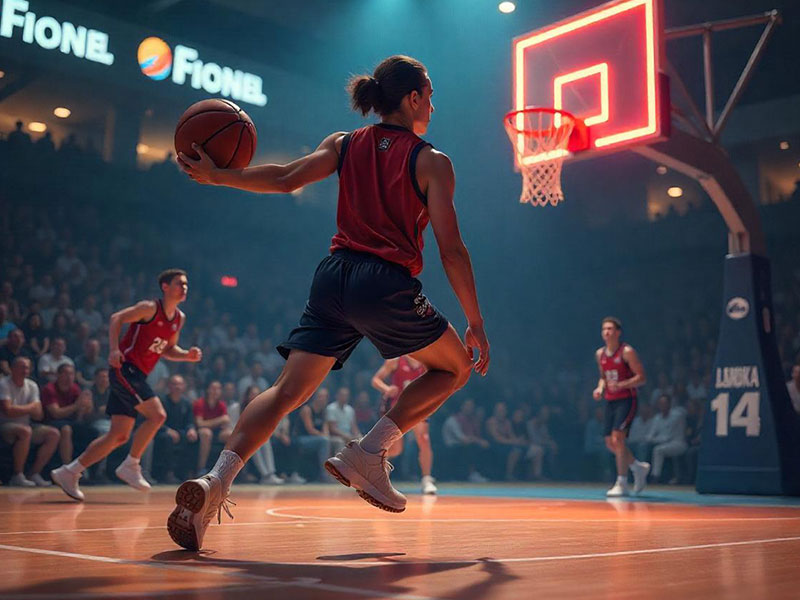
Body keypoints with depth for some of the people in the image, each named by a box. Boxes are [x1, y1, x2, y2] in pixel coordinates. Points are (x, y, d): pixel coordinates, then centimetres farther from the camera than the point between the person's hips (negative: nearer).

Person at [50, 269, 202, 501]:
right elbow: (116, 318, -11)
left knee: (120, 435, 6)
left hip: (137, 375, 9)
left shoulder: (179, 319, 13)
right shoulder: (150, 308, -10)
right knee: (157, 415, -18)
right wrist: (114, 349, -23)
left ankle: (68, 472, 11)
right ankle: (130, 466, -5)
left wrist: (187, 355, 4)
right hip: (125, 367, -9)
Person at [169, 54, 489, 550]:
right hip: (389, 285, -4)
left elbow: (286, 179, -3)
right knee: (454, 368, 18)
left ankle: (216, 482, -15)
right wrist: (476, 323, 1)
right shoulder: (432, 162, 2)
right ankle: (368, 453, 6)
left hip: (334, 276, 5)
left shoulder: (344, 145, 14)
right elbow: (451, 250, -4)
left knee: (288, 391, 4)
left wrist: (217, 176, 3)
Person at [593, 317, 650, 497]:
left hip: (626, 400, -7)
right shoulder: (600, 354, 10)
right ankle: (639, 467, 31)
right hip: (610, 401, 7)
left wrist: (620, 385, -24)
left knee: (617, 439, -16)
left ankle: (622, 484, -8)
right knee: (610, 443, 8)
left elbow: (641, 377, -12)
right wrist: (600, 388, 3)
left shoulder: (627, 352, -10)